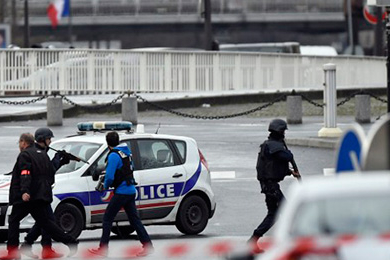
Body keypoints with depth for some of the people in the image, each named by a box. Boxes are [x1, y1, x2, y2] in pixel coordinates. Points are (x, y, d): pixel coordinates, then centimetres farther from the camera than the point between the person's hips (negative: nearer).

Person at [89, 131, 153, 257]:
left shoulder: (114, 155, -17)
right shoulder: (126, 152, 10)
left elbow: (110, 177, -21)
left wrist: (106, 186, 1)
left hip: (121, 192, -8)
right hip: (131, 191, 8)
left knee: (107, 219, 1)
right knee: (134, 219, 12)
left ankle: (103, 249, 3)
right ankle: (147, 245, 9)